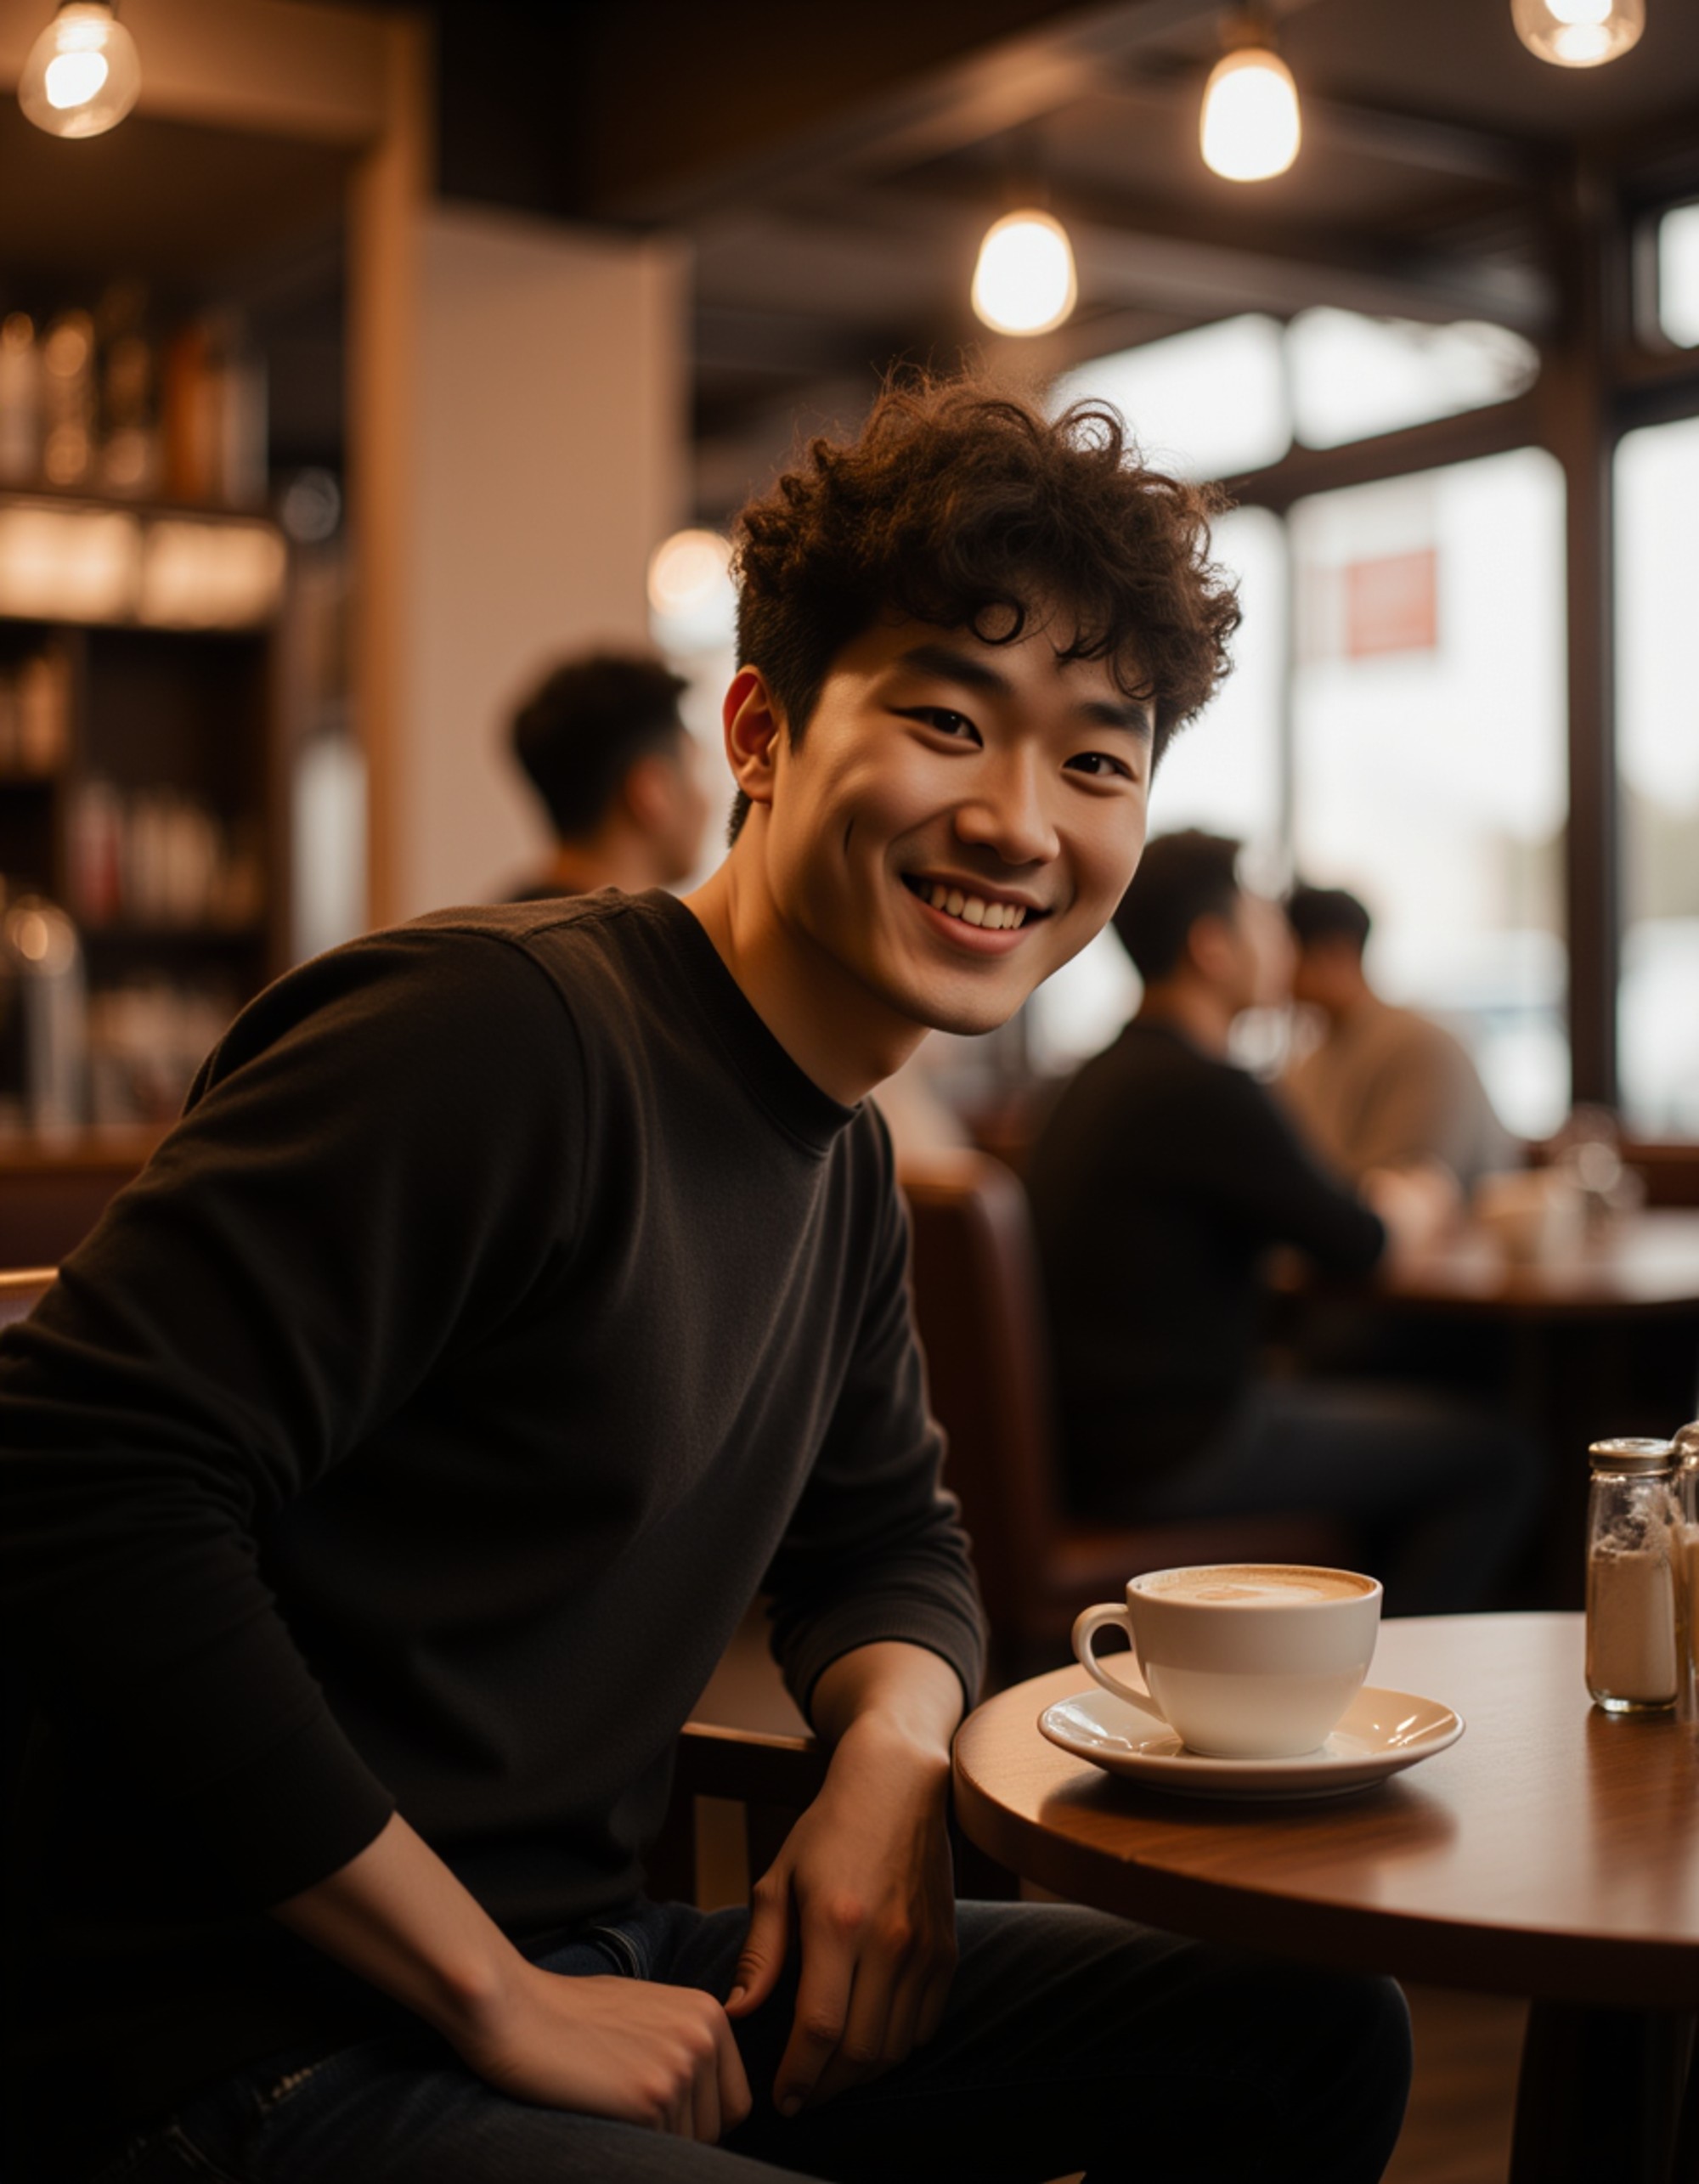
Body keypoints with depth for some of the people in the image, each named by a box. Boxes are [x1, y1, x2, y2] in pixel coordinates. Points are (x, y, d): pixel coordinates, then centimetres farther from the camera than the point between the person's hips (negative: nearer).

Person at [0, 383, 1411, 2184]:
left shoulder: (842, 1158, 9)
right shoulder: (498, 1029, -20)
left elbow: (881, 1536, 21)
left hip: (594, 1969, 9)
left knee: (1311, 2033, 11)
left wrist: (893, 1758, -4)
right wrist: (502, 1999, -21)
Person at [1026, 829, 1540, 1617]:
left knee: (1416, 1425, 25)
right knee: (1499, 1460, -2)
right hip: (1178, 1454, -10)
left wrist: (1372, 1200, 13)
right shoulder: (1204, 1089, -19)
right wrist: (1400, 1211, 9)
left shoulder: (1099, 1079, 12)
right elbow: (1354, 1244, -11)